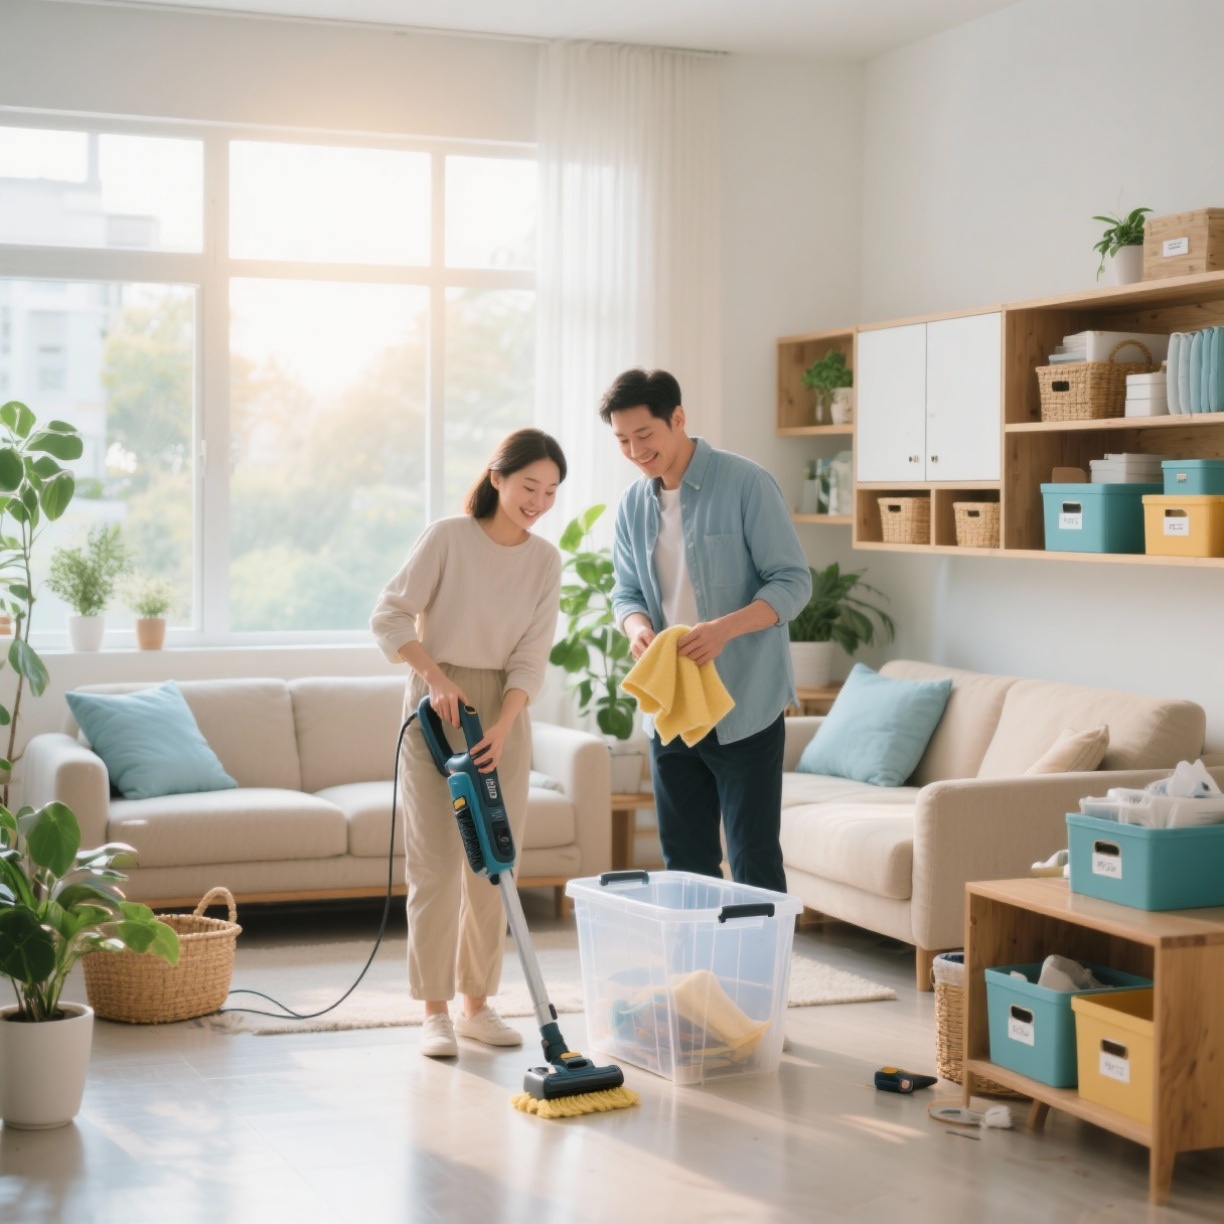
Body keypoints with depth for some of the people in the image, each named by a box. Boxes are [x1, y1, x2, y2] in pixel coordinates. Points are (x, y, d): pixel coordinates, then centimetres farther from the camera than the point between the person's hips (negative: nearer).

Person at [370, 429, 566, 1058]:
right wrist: (436, 676, -22)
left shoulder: (546, 562, 2)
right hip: (436, 709, -4)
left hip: (504, 713, 4)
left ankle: (477, 1004, 16)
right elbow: (388, 616, -11)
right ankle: (435, 1011, 3)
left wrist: (500, 728, -15)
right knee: (435, 864, -4)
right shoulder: (447, 537, -10)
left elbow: (530, 659, -2)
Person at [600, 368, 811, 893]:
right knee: (684, 859, 12)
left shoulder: (746, 483, -11)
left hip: (744, 706, -6)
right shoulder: (633, 504, 7)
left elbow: (793, 581, -12)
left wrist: (726, 628, -28)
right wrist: (637, 627, -11)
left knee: (753, 859, -2)